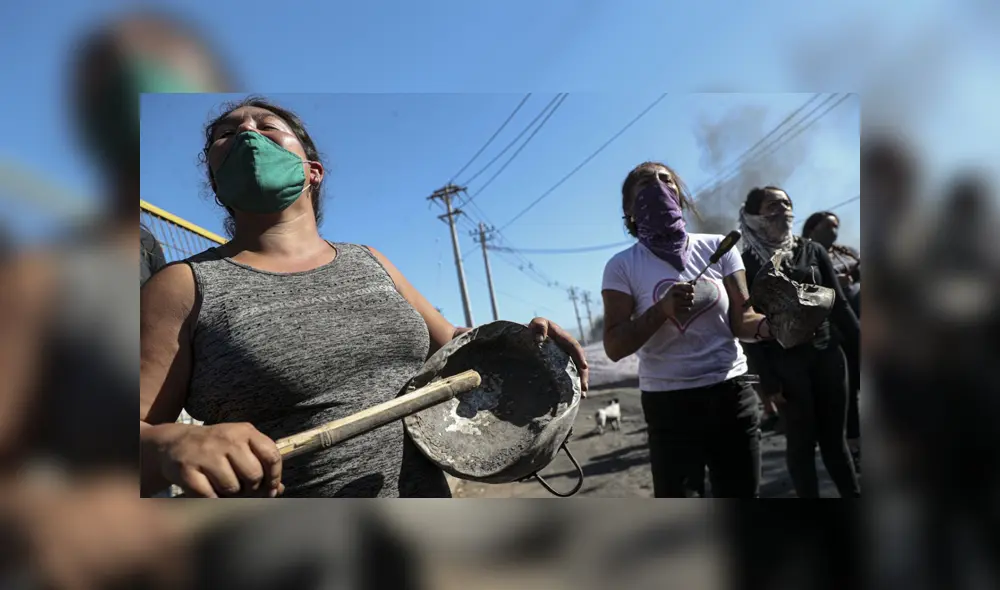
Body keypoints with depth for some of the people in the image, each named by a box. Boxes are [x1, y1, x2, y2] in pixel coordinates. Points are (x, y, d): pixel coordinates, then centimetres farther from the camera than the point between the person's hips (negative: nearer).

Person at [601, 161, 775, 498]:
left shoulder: (717, 247, 2)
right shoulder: (622, 266, -4)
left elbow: (741, 321, -2)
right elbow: (614, 346, -10)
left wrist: (771, 324, -25)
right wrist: (662, 310, -25)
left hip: (731, 394, 3)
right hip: (669, 403, -2)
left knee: (742, 494, 13)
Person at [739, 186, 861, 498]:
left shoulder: (813, 250, 8)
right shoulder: (748, 263, -3)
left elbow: (839, 305, 9)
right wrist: (765, 377, -12)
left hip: (828, 354, 3)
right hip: (786, 362, -3)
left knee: (834, 439, 12)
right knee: (802, 443, 4)